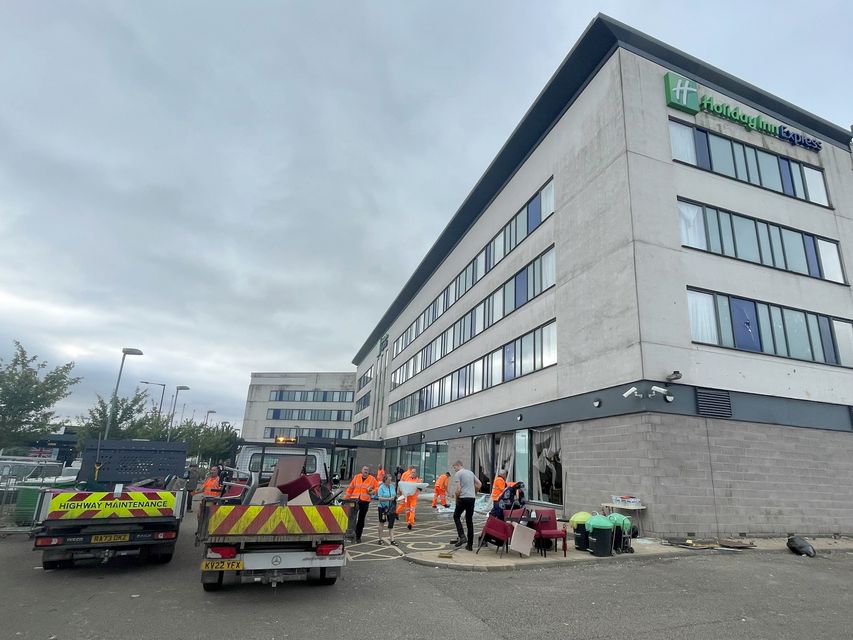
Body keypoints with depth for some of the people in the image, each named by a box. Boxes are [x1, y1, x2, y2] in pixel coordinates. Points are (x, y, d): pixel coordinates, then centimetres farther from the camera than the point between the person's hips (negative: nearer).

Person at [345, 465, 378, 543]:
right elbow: (350, 488, 12)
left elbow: (377, 488, 8)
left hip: (365, 501, -1)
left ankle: (358, 537, 17)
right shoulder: (356, 477, 8)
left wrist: (372, 491, -12)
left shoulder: (372, 479, 4)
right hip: (355, 500, 1)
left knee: (361, 519, 6)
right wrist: (347, 498, 11)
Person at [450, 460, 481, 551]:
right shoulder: (470, 472, 15)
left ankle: (462, 536, -5)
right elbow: (479, 484, 17)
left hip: (463, 498, -6)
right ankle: (470, 544, 11)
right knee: (470, 520, 10)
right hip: (472, 498, 6)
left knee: (456, 516, 12)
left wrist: (457, 499, 1)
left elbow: (458, 489, -13)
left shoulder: (458, 473, -6)